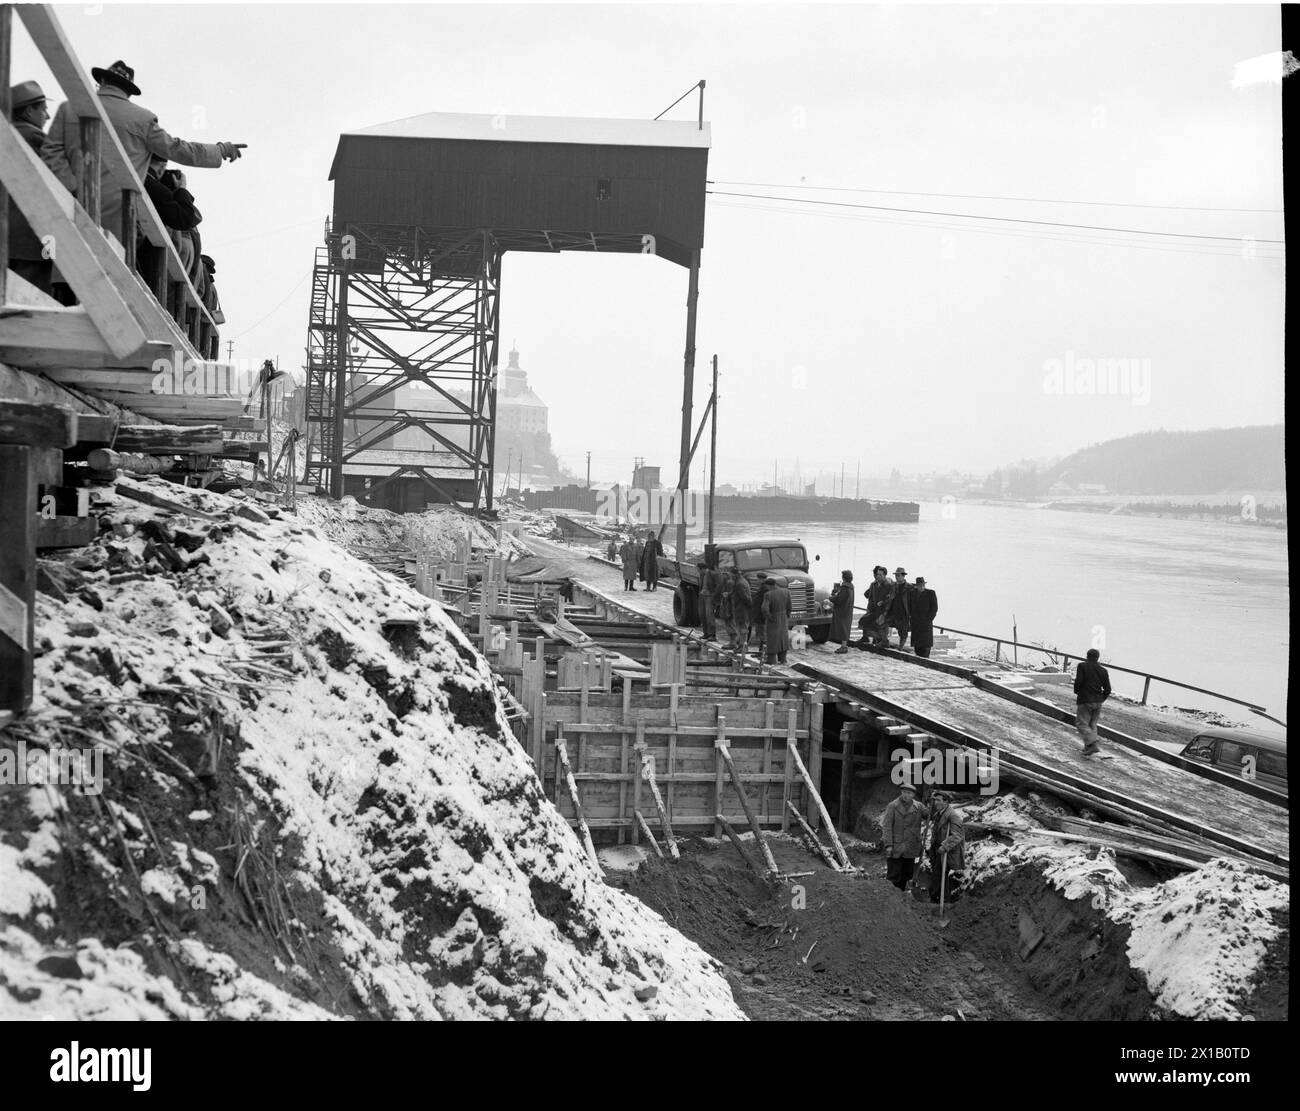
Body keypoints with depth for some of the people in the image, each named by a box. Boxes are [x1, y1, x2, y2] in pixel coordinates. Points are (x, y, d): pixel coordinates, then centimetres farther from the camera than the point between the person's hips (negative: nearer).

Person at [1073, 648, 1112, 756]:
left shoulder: (1082, 666, -5)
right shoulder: (1103, 671, 8)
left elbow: (1078, 681, -15)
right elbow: (1107, 689, 6)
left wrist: (1076, 692, 4)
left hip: (1085, 700, -5)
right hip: (1098, 702, 5)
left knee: (1082, 724, -3)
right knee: (1092, 725, 14)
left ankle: (1094, 743, -21)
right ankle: (1088, 748, 13)